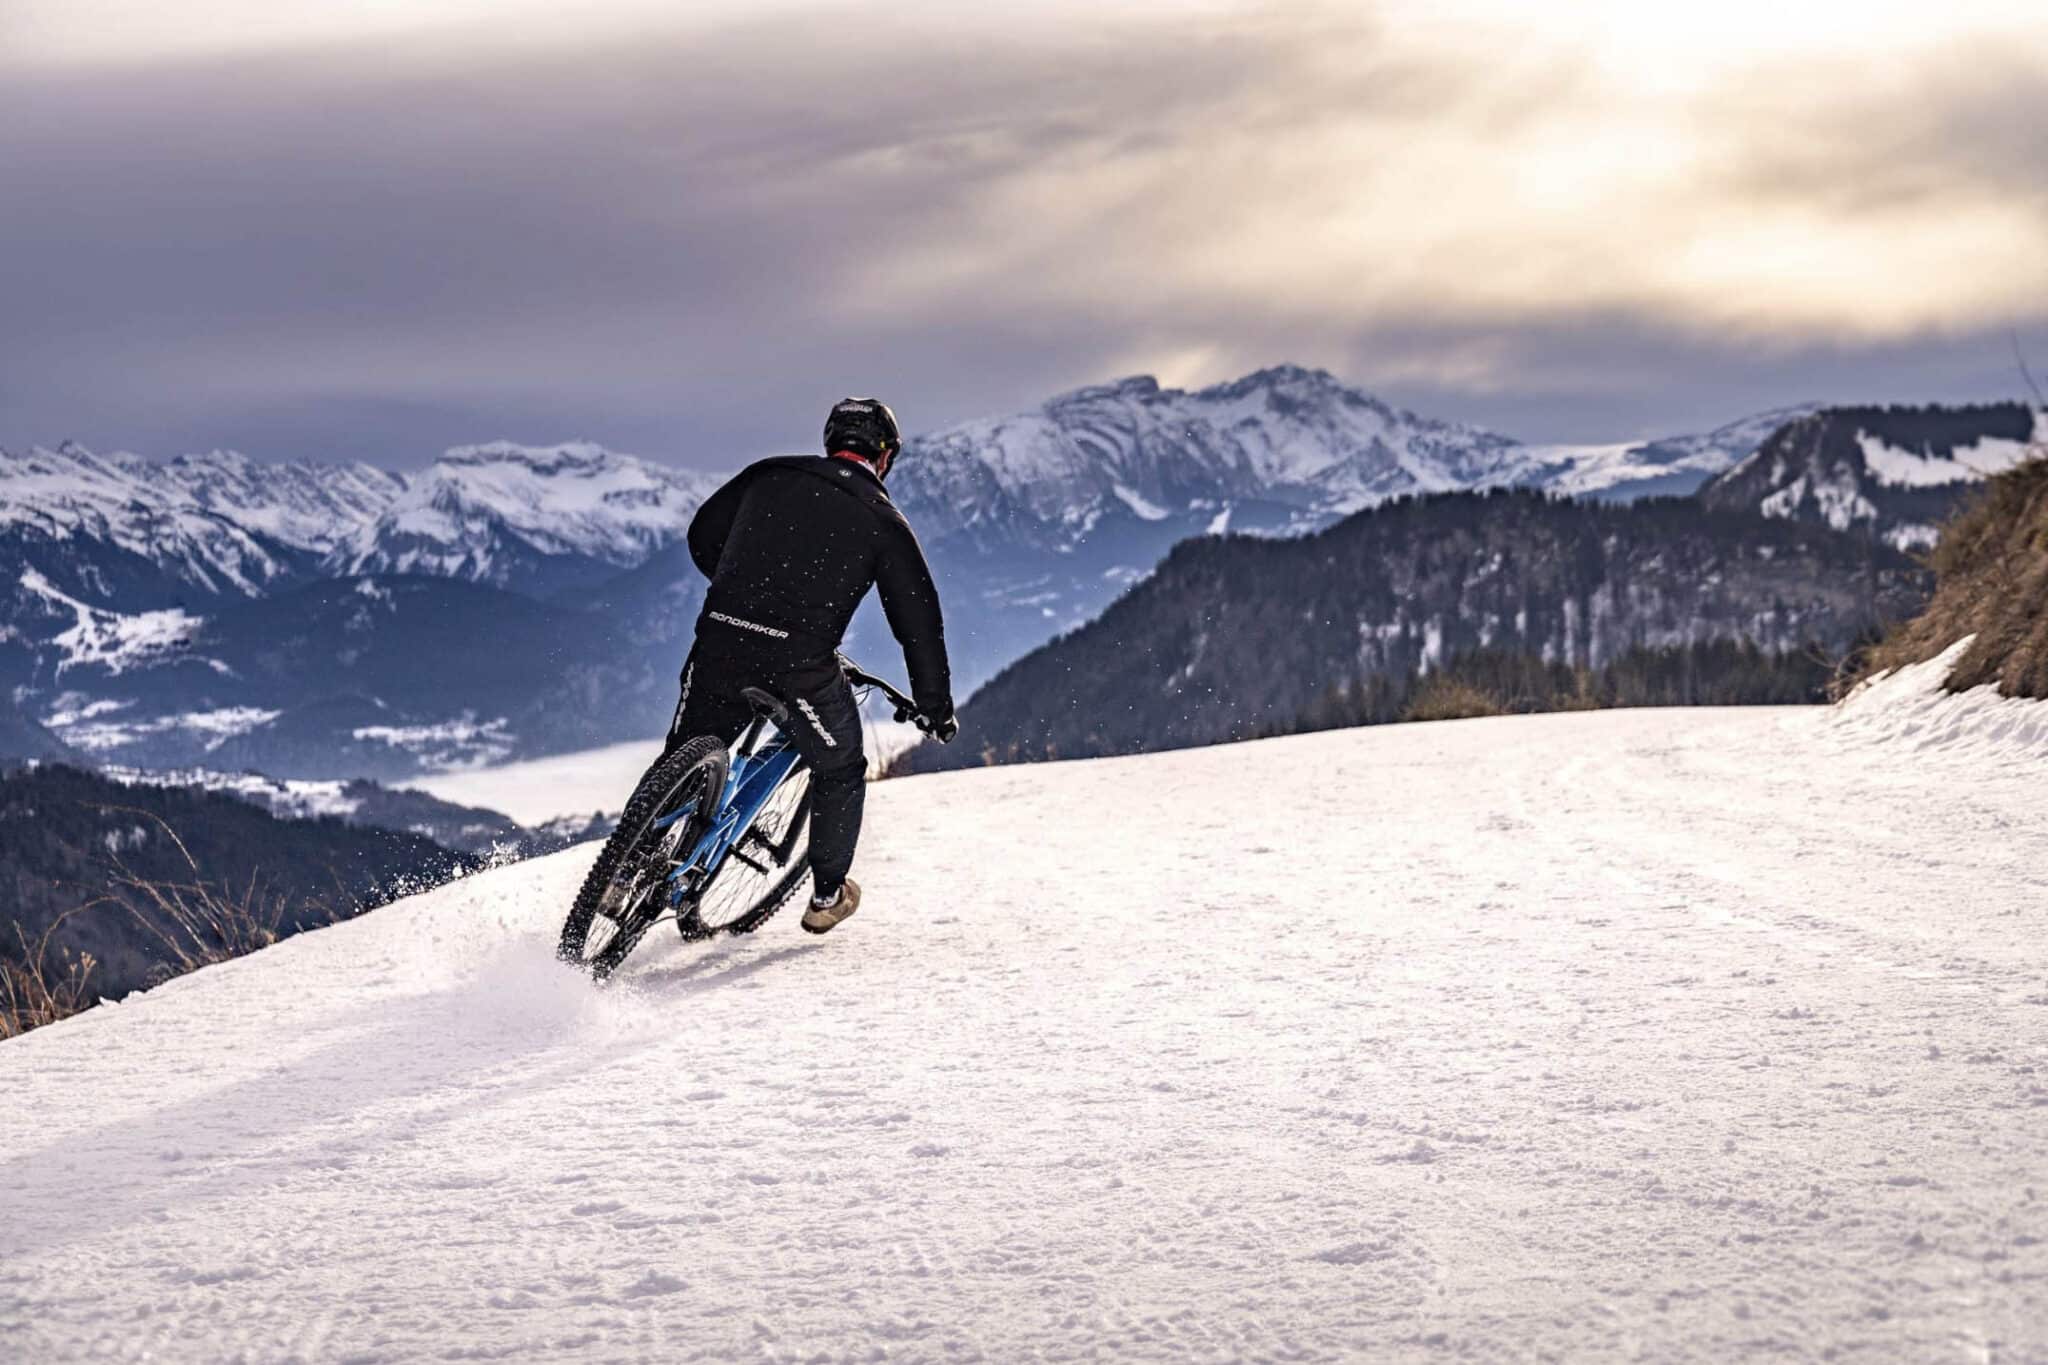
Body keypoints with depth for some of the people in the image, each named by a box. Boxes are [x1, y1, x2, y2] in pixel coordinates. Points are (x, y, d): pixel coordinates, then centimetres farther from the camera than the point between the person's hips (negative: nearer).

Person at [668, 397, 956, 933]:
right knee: (840, 772, 22)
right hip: (801, 666, -2)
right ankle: (827, 895, 29)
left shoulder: (769, 474, 14)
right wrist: (937, 707, 18)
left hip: (720, 644, 2)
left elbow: (703, 536, 23)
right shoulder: (884, 522, 7)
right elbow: (919, 618, 8)